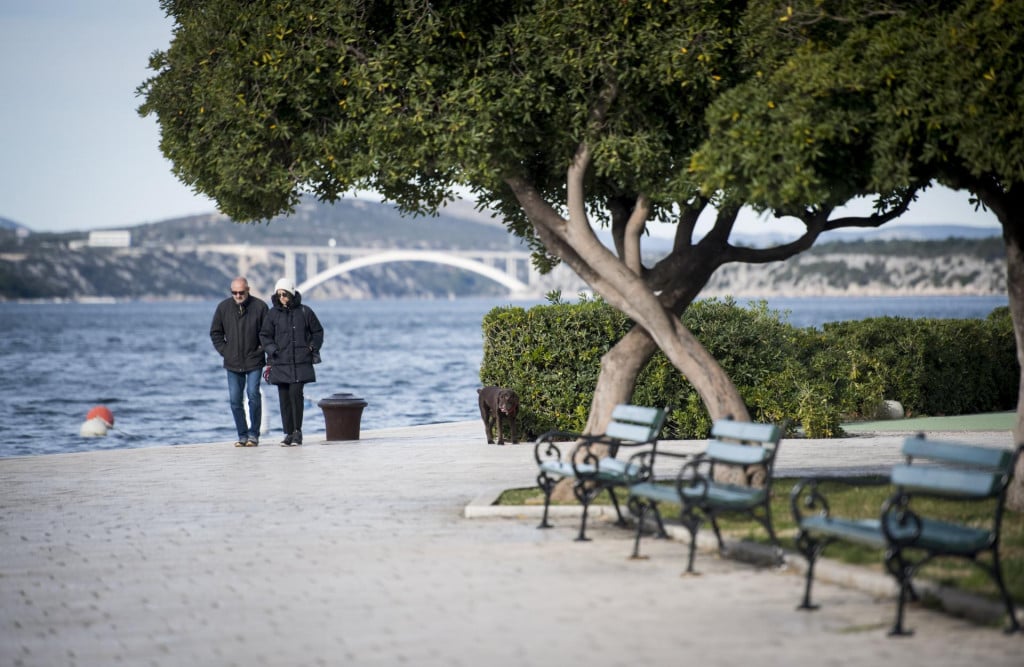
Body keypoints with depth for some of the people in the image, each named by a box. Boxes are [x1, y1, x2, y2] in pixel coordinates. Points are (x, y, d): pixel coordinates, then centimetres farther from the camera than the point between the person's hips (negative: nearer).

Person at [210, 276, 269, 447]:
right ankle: (242, 435, 12)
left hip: (254, 362, -3)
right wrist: (224, 351, 3)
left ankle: (253, 434, 1)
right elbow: (215, 332, 12)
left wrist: (261, 349, -6)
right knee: (235, 400, 2)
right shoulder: (223, 307, 2)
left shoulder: (259, 306, -5)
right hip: (232, 363, 3)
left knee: (253, 394, -10)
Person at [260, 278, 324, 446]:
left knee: (296, 393, -13)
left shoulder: (304, 311, 2)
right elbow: (264, 336, 11)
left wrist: (312, 347, 0)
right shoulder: (273, 313, 5)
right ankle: (288, 433, 9)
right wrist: (272, 349, -5)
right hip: (280, 363, 2)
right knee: (284, 397, 1)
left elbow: (317, 331, 12)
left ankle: (297, 431, -1)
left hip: (300, 362, -2)